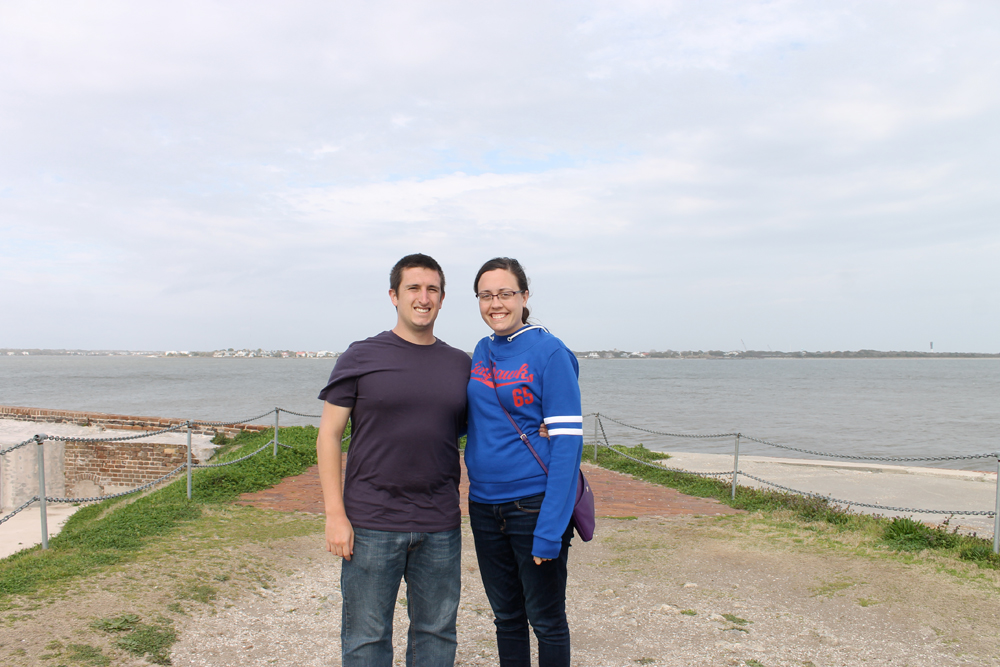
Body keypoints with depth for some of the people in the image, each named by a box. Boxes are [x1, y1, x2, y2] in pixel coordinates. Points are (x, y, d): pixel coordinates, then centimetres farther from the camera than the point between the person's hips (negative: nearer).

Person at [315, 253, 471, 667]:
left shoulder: (460, 364, 8)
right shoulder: (361, 357, -1)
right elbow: (329, 436, -2)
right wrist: (335, 515, -9)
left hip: (440, 526, 3)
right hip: (372, 525, -3)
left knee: (437, 633, 14)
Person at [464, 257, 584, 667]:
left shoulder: (549, 352, -11)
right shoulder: (482, 352, 8)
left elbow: (567, 440, -16)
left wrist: (551, 527, -22)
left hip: (534, 505, -5)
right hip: (485, 505, 6)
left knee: (546, 620, 9)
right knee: (506, 616, 18)